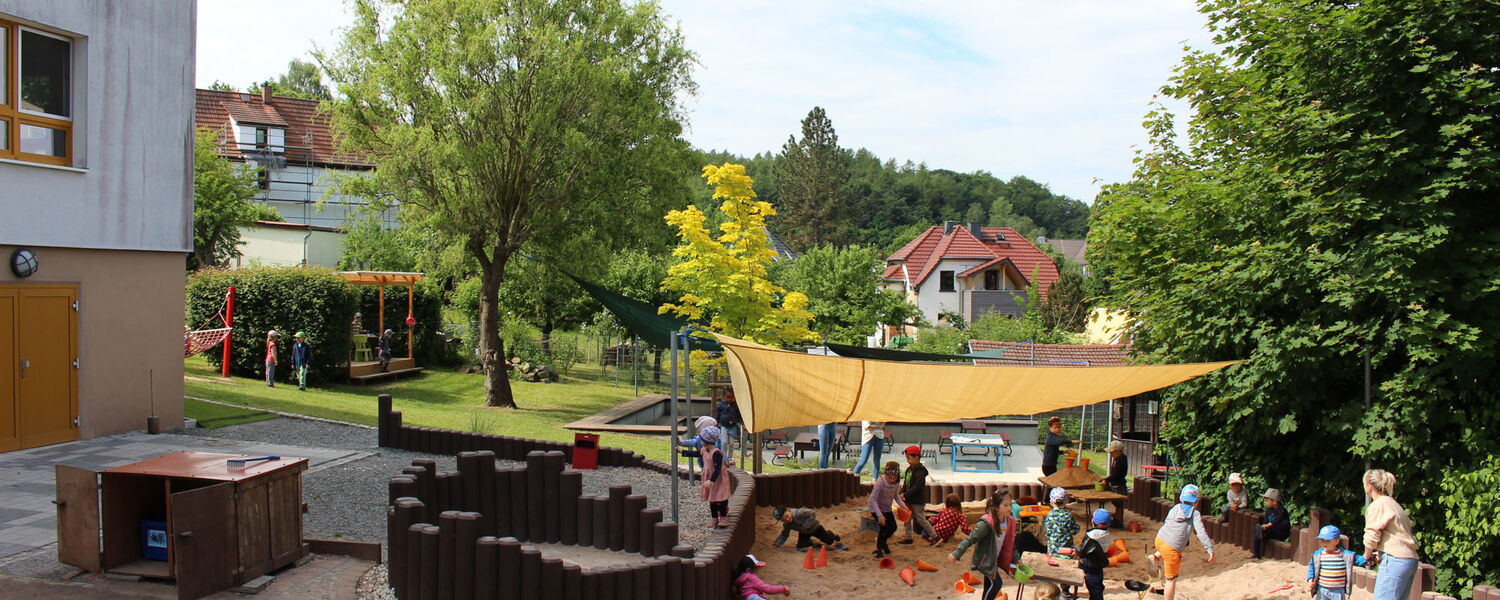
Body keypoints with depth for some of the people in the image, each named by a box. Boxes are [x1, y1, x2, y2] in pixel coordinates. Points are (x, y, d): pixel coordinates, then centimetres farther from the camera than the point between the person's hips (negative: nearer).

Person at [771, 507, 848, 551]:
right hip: (804, 533, 5)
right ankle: (809, 541, 19)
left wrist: (806, 526, -38)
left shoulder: (798, 513, -40)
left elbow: (813, 513, -40)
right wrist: (775, 544, -20)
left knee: (830, 542, 2)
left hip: (814, 527, -5)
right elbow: (783, 535, -7)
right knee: (801, 547, -16)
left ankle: (832, 535, 41)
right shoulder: (786, 525, -18)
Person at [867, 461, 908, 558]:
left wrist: (903, 505, -10)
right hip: (876, 509, -6)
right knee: (885, 526, -16)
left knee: (893, 527, 3)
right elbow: (872, 499, -30)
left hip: (887, 509, 6)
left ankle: (882, 540, 34)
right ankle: (878, 548, 7)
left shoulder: (897, 483, -10)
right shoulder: (880, 482, -29)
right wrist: (879, 515, -35)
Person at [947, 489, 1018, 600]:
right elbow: (971, 539, -24)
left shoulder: (1009, 522, -5)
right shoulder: (986, 523, -27)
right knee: (995, 583, -12)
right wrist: (956, 554, -25)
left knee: (989, 585, 17)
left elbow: (1010, 544, 10)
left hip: (994, 560, 7)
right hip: (985, 560, -7)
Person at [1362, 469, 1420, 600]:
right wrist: (1380, 553, 15)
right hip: (1411, 560, 10)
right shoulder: (1393, 503, 20)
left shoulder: (1377, 505, -8)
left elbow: (1371, 536, -13)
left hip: (1395, 560, -10)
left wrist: (1367, 555, 5)